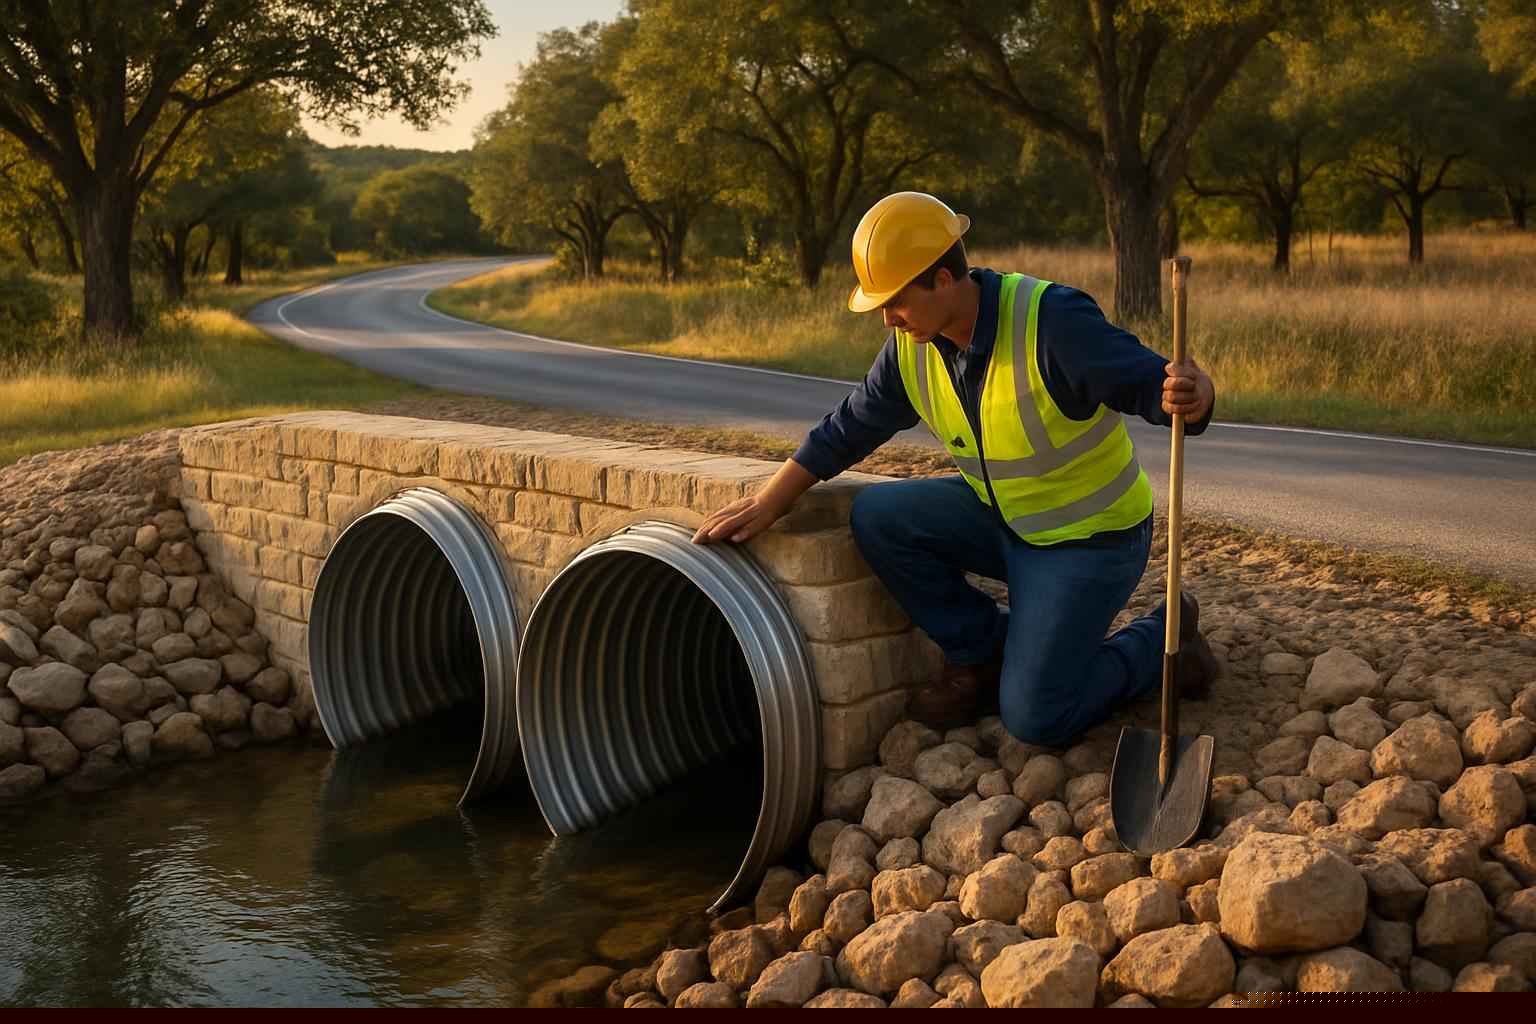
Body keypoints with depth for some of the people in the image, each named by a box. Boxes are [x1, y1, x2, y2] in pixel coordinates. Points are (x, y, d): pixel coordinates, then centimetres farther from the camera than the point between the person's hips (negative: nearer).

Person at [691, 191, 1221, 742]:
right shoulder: (912, 348, -7)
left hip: (1088, 537, -6)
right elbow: (845, 430, 3)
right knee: (877, 515, -14)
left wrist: (1191, 395, -57)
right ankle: (983, 656, 3)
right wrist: (765, 505, 1)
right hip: (1002, 518, 7)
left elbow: (1150, 383, -32)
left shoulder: (1052, 321, -28)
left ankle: (1162, 639, 15)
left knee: (1034, 718, -13)